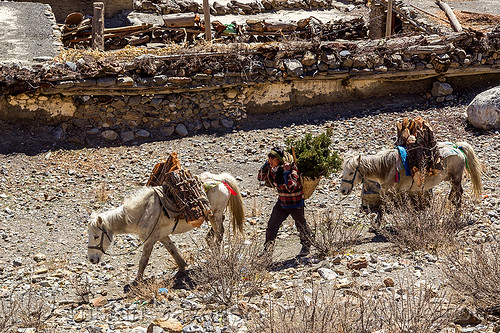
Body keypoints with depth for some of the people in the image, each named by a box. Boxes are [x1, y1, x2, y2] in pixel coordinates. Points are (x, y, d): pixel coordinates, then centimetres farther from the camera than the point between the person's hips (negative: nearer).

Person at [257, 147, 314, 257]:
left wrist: (287, 173, -40)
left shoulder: (292, 169, -26)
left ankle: (307, 245, 38)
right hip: (282, 202, 6)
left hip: (295, 204, -6)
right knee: (272, 225, 3)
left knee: (301, 225, 14)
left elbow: (291, 187, -36)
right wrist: (267, 164, -9)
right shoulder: (274, 169, -6)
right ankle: (267, 249, 15)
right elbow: (261, 177, 4)